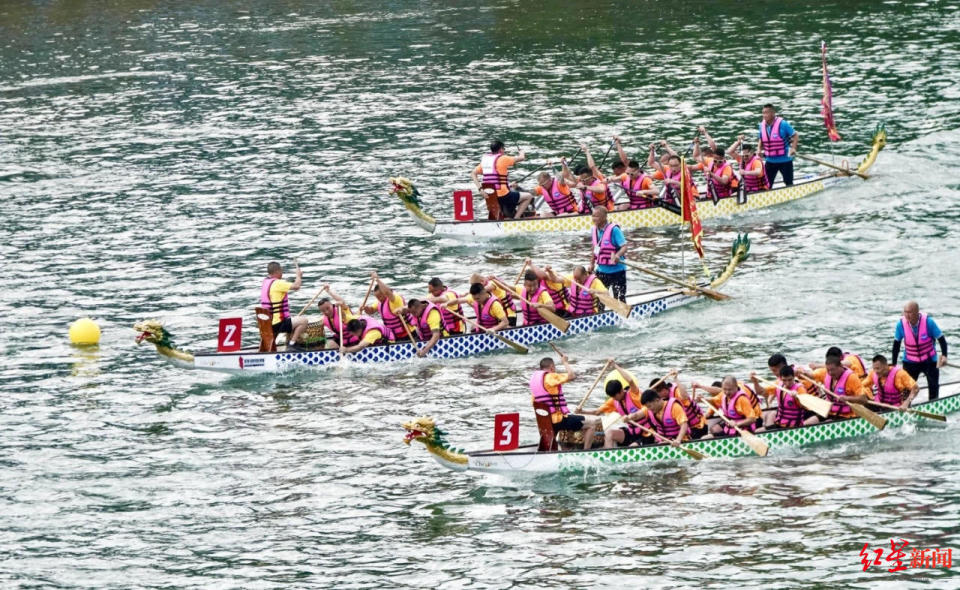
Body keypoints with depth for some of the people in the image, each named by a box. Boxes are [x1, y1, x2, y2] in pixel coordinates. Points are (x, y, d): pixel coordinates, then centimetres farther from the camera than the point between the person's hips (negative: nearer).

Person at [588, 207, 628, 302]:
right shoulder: (594, 230, 3)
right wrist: (592, 265, 15)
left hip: (617, 270, -6)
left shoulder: (614, 229, -18)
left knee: (620, 298, -3)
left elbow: (624, 247, -22)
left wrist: (617, 255, -42)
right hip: (601, 270, 6)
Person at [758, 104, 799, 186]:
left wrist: (793, 148, -22)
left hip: (785, 160, -5)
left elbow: (795, 135, -9)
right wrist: (760, 150, -1)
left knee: (789, 184, 8)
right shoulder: (762, 125, 1)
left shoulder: (782, 124, -16)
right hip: (770, 160, 5)